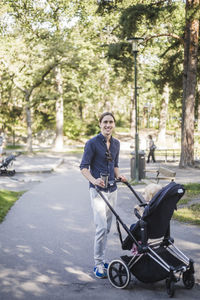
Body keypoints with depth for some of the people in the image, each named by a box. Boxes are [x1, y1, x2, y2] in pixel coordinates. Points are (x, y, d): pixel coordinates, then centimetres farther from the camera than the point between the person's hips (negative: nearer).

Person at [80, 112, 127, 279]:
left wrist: (118, 175, 2)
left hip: (112, 189, 6)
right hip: (98, 189, -6)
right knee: (101, 226, -13)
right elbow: (84, 167, -8)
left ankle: (101, 260, 23)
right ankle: (98, 264, -4)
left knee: (107, 227, 11)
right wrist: (94, 180, -25)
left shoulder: (116, 144, 11)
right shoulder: (92, 143, -8)